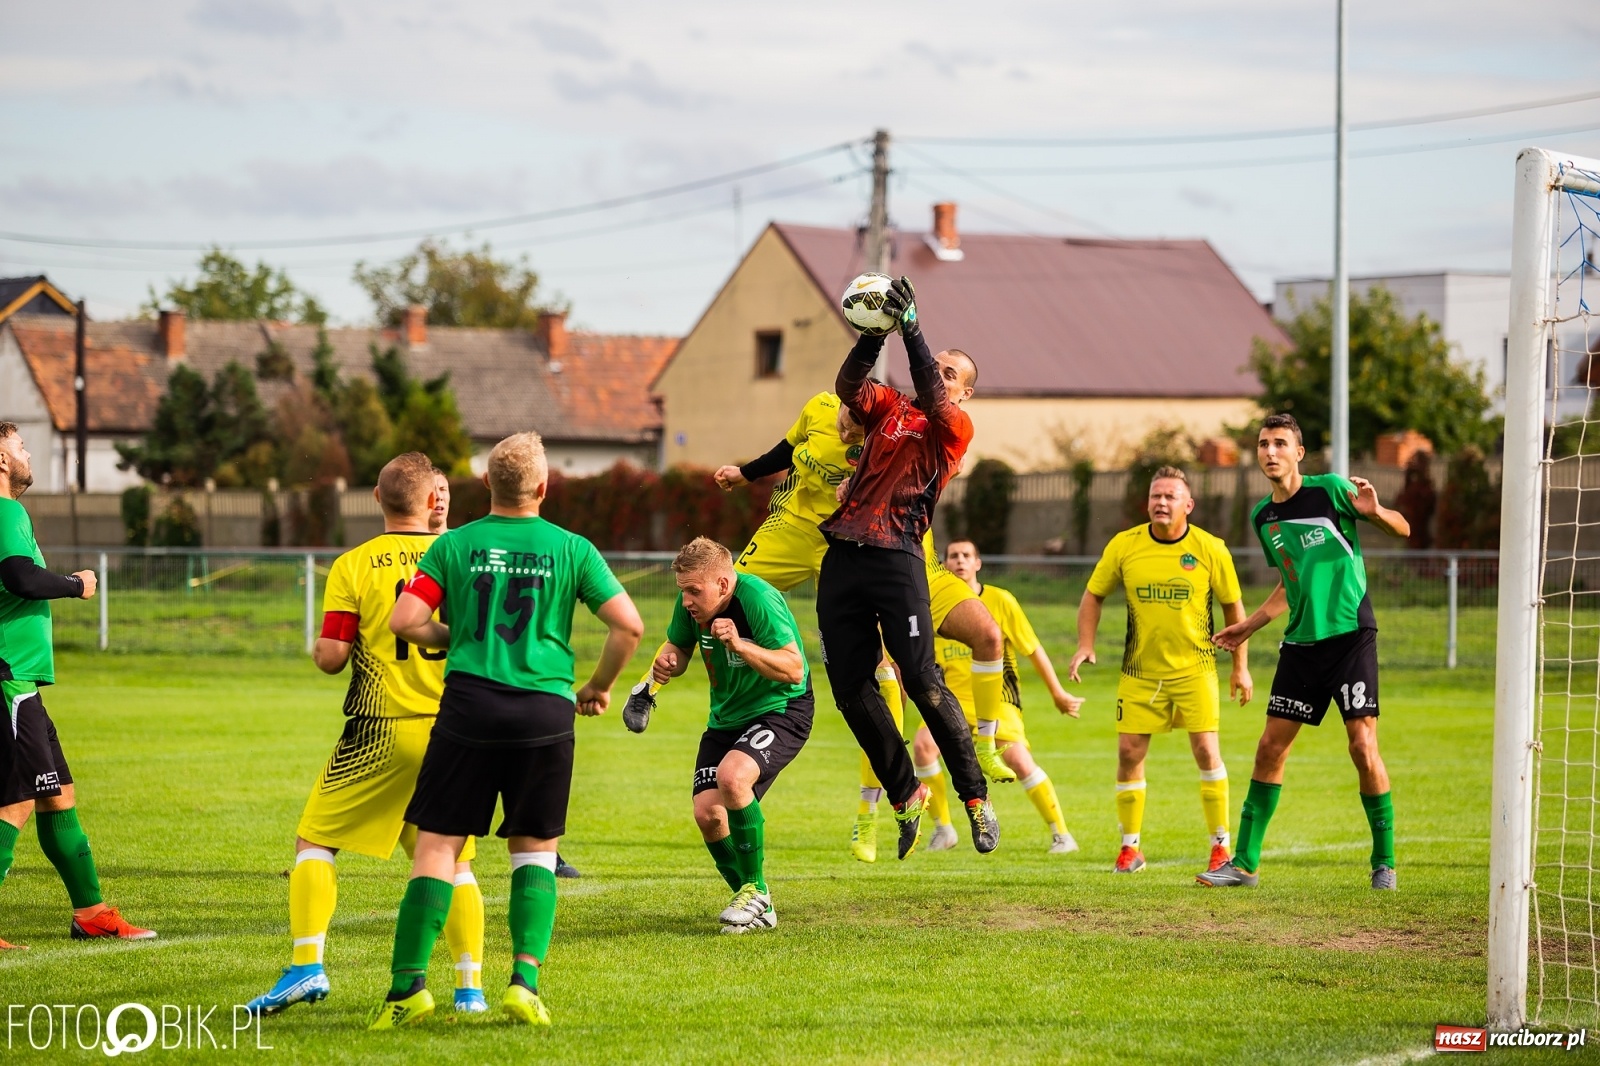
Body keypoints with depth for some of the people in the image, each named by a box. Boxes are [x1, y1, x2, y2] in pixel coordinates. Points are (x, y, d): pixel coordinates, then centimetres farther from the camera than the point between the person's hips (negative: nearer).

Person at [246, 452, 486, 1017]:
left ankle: (307, 964, -6)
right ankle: (470, 986, 7)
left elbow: (331, 657, -8)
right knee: (454, 861, 13)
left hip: (380, 733, -2)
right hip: (449, 731, 2)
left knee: (314, 842, 8)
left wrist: (318, 648, 14)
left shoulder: (353, 566, -4)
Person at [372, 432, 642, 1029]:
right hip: (546, 710, 1)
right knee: (534, 848, 13)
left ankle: (408, 985, -6)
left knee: (438, 845, 3)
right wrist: (599, 686, 16)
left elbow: (404, 621, -4)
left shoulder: (454, 546, 3)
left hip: (470, 705, -1)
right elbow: (628, 625, 0)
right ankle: (525, 980, -1)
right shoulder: (572, 549, 4)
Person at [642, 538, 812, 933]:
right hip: (726, 717, 7)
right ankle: (755, 906, 13)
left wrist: (740, 645, -39)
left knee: (732, 777, -33)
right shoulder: (691, 604, -6)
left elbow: (794, 668, -27)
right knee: (707, 812, -9)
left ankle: (756, 891, -14)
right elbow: (679, 647, 12)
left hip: (781, 710, -7)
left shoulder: (759, 600, -26)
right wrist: (668, 662, -12)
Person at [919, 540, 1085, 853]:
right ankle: (943, 828, -7)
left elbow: (1033, 649, 1)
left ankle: (1061, 834, -3)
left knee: (1019, 760, -19)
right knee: (923, 745, -23)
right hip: (953, 697, 2)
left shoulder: (1000, 601, -6)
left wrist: (1058, 693, 4)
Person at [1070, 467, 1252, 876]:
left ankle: (1221, 847, 3)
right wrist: (1085, 644, -5)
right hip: (1139, 670, 2)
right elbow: (1094, 595, 8)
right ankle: (1130, 849, 13)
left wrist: (1240, 667, 3)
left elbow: (1233, 607, 3)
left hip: (1194, 669, -2)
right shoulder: (1124, 545, -4)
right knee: (1128, 754, -1)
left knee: (1206, 751, -9)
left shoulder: (1211, 549, -7)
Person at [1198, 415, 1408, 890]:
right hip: (1300, 642, 6)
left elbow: (1403, 529, -3)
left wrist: (1374, 512, -23)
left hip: (1350, 634, -6)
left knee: (1363, 747, -9)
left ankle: (1384, 861, 4)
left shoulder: (1331, 490, -7)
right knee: (1270, 747, 4)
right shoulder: (1263, 517, 10)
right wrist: (1248, 626, 24)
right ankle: (1245, 862, 12)